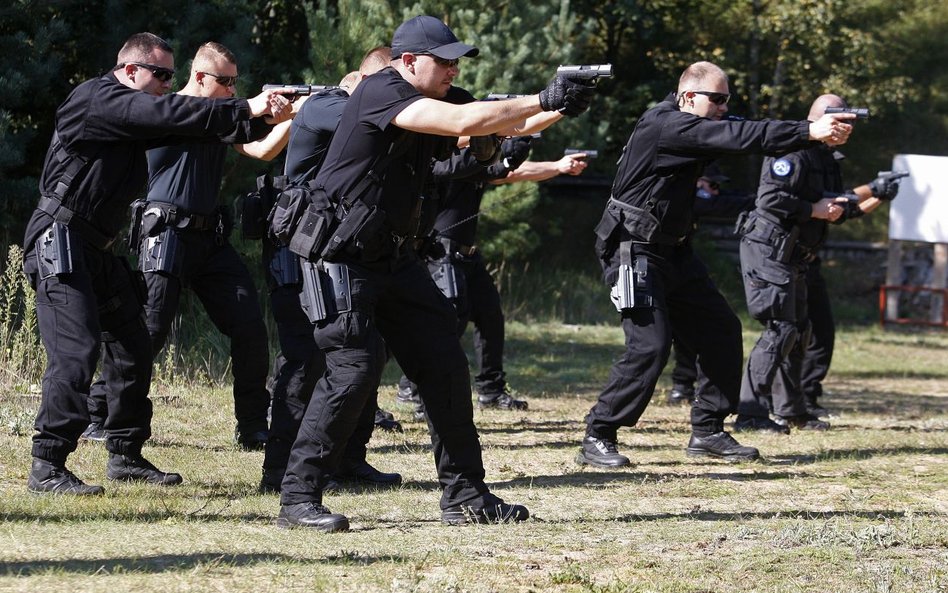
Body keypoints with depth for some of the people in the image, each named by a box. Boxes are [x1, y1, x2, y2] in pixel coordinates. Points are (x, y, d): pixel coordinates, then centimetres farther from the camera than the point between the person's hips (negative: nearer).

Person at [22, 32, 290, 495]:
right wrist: (245, 109, -23)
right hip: (59, 241, -10)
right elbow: (169, 114, -23)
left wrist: (261, 119, -7)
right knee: (77, 349, -18)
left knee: (132, 348, 11)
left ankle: (125, 455, 21)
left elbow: (199, 128, 8)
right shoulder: (97, 98, -12)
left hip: (97, 248, 10)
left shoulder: (137, 121, 16)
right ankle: (47, 467, -18)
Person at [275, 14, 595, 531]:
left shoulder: (436, 104, 9)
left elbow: (503, 132, 6)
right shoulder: (380, 92, -19)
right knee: (355, 368, -17)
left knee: (444, 364, 6)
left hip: (395, 260, 9)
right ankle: (298, 499, -10)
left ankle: (464, 495, 13)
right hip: (344, 255, -9)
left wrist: (559, 109, -13)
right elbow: (464, 123, -29)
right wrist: (545, 100, -26)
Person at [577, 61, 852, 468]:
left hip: (672, 252, 10)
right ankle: (597, 440, -11)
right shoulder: (666, 126, -20)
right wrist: (809, 132, -33)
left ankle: (707, 433, 18)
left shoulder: (695, 129, 12)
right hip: (635, 251, -10)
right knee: (650, 345, -18)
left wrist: (812, 132, -10)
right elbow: (739, 138, -28)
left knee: (721, 331, 10)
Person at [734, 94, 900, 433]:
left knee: (799, 332, 16)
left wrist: (876, 195, 12)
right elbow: (770, 198, -25)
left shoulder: (826, 158, 17)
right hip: (768, 251, -11)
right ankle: (751, 413, -17)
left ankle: (791, 410, 26)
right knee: (780, 329, -15)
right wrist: (816, 210, -19)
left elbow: (839, 209, 23)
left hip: (791, 257, 11)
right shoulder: (794, 151, -15)